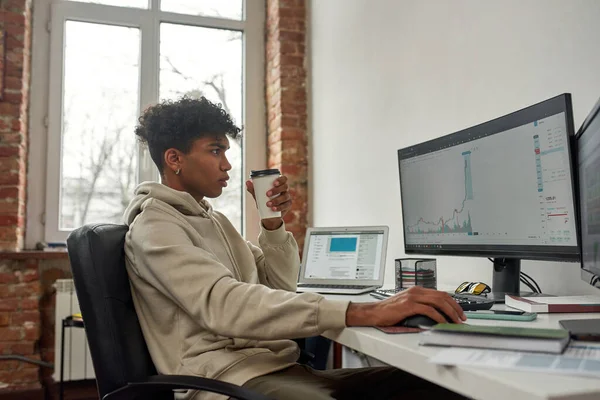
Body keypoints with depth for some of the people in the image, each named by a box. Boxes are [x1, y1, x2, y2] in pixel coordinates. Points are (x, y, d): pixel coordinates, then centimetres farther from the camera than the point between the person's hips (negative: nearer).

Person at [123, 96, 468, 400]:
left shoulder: (214, 220, 19)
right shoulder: (154, 227, -7)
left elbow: (279, 286, 21)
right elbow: (225, 306, -25)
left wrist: (273, 224, 3)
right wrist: (362, 312, -32)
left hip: (281, 368, 8)